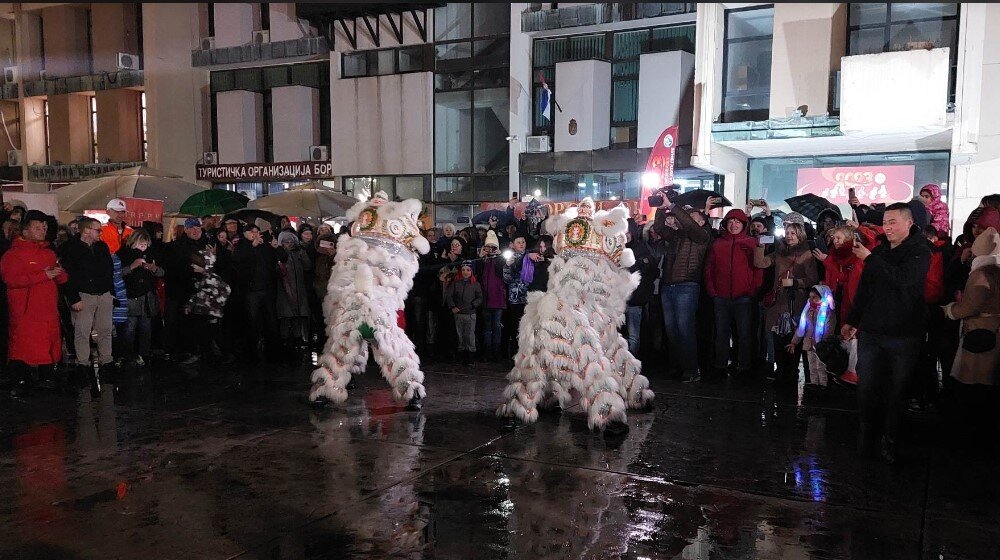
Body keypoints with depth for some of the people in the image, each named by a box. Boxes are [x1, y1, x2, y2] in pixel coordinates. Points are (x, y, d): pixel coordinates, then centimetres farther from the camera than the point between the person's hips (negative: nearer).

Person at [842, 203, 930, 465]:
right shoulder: (879, 251, 12)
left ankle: (890, 443, 14)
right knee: (867, 389, 4)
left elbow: (903, 280, -24)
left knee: (896, 392, 3)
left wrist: (870, 258, -20)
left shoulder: (919, 252, -5)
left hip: (903, 336, -4)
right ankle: (866, 438, 16)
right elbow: (864, 290, 18)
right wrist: (852, 320, 20)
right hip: (871, 332, 4)